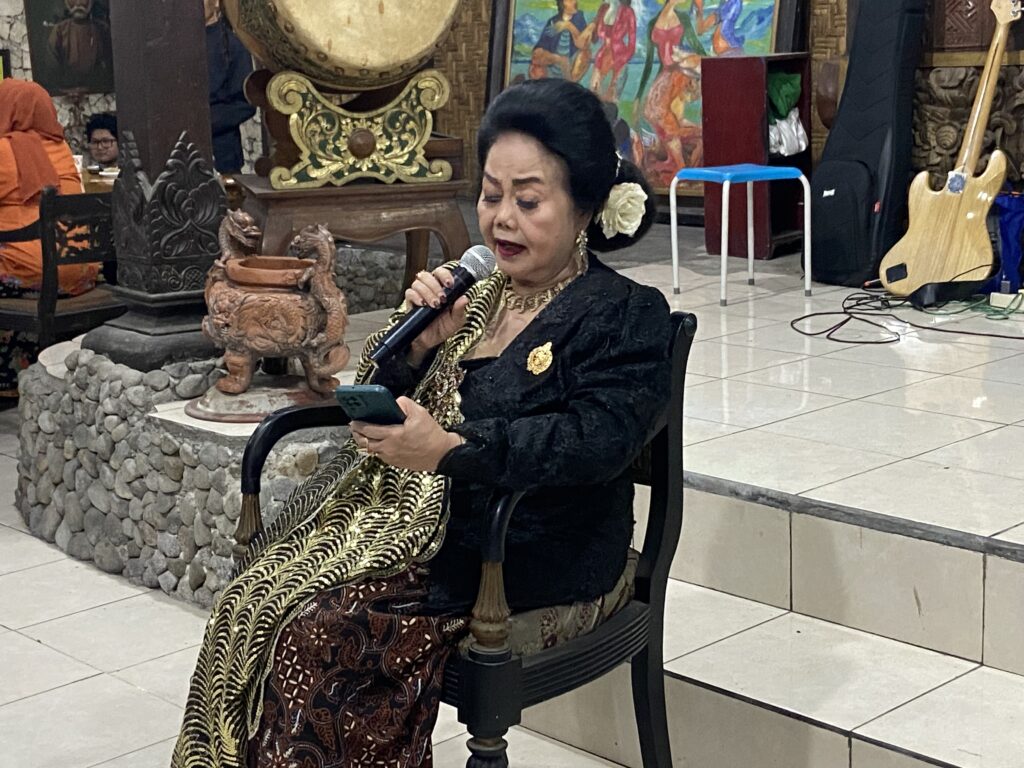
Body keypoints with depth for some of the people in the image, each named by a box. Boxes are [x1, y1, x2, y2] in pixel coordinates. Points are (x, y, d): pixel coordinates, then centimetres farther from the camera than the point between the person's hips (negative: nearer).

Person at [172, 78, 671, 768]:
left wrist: (448, 450, -30)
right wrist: (418, 346, -5)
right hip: (412, 524, 6)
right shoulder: (475, 299, 17)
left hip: (527, 562, -6)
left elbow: (597, 441, -19)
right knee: (251, 605, -17)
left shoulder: (628, 316, -2)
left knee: (315, 637, -24)